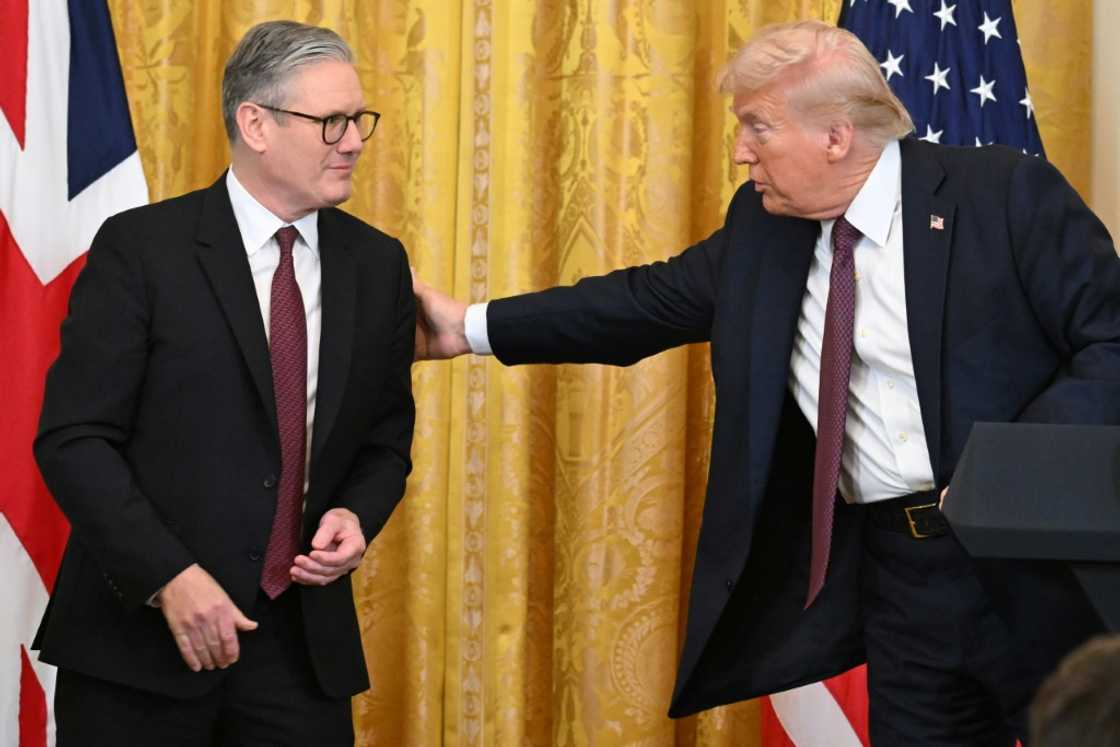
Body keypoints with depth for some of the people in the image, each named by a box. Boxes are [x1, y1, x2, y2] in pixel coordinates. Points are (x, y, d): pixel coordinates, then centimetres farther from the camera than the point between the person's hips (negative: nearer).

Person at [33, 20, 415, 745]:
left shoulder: (378, 264, 7)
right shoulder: (141, 249, -7)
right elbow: (73, 438, -9)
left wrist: (359, 513, -5)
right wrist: (169, 577, -18)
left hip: (303, 642, 4)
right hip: (140, 631, -3)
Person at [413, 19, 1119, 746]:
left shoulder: (1009, 195, -10)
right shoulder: (765, 221, 8)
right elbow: (651, 300, 15)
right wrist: (473, 327, 14)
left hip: (1037, 555, -5)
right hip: (893, 567, 5)